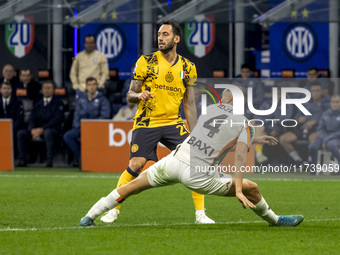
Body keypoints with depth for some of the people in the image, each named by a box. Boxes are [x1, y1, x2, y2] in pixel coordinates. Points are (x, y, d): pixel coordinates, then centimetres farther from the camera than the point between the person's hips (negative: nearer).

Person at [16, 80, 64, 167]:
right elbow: (32, 119, 9)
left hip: (53, 130, -5)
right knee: (21, 133, -16)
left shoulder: (58, 103, 2)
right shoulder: (38, 105, 18)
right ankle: (22, 160, -17)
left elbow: (57, 119, -11)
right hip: (37, 130, 5)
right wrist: (32, 129, -15)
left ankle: (49, 160, -38)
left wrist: (42, 129, -21)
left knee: (47, 132, -41)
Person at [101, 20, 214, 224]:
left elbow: (189, 104, 10)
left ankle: (200, 213, -1)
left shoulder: (188, 68, 6)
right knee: (136, 165, -16)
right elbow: (130, 96, 2)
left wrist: (194, 135, 5)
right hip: (146, 123, -2)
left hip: (173, 123, 3)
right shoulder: (145, 62, -1)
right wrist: (139, 95, -22)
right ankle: (113, 210, 0)